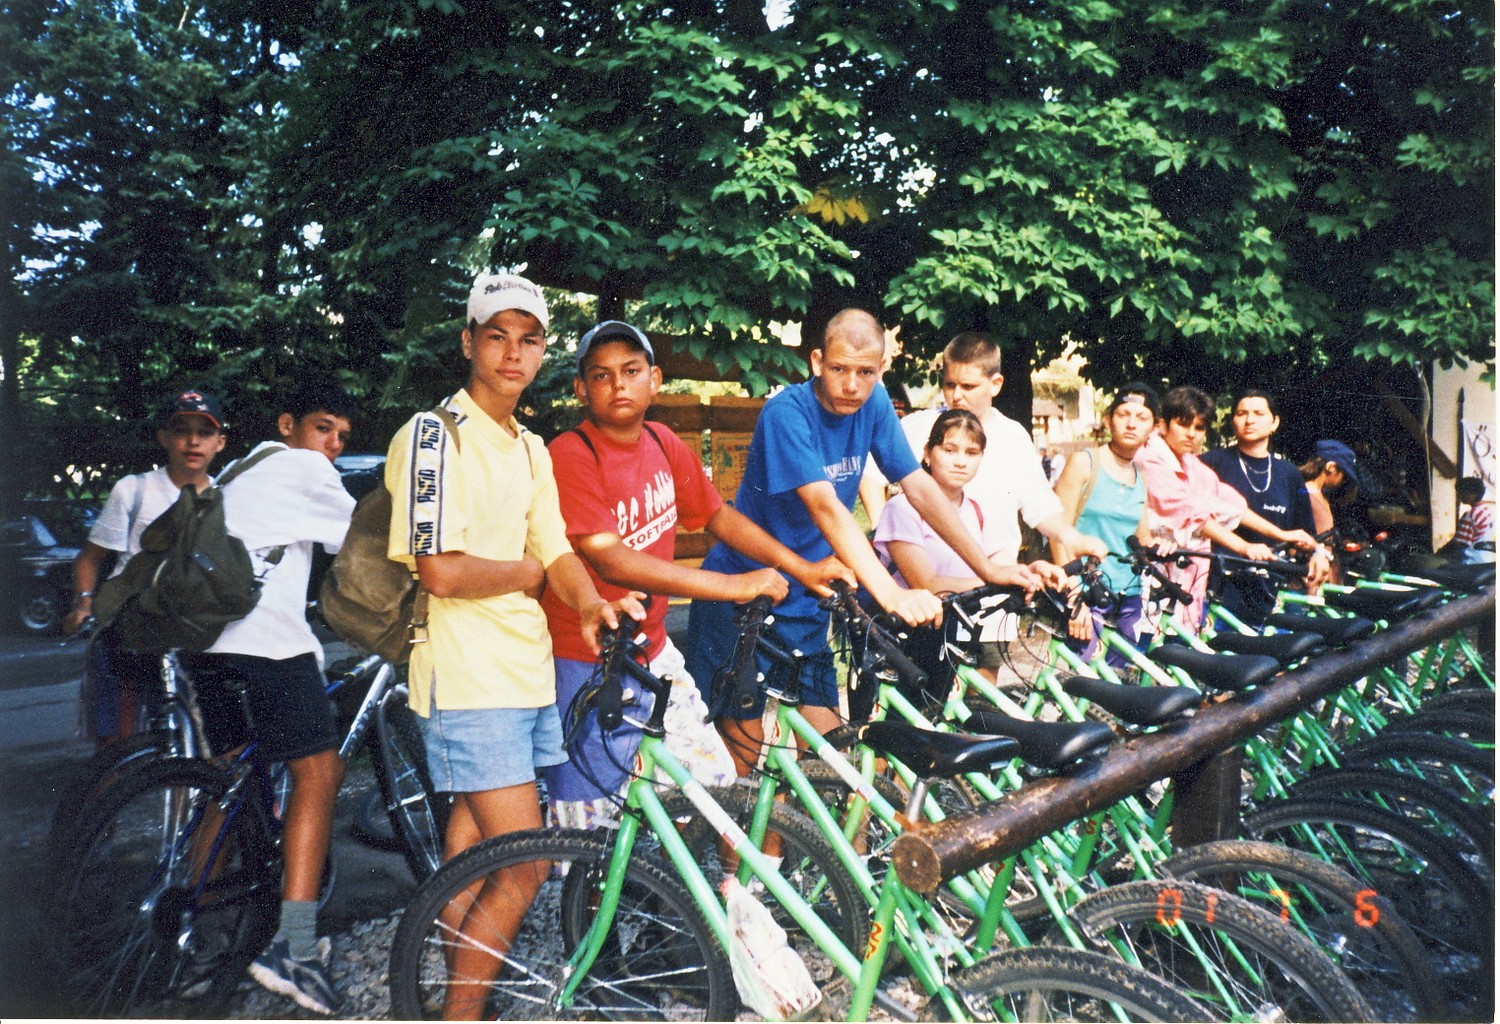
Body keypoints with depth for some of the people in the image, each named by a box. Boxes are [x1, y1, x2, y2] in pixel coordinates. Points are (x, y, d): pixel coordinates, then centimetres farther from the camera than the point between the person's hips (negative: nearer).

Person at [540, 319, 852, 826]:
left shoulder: (664, 445, 4)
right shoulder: (570, 456, -19)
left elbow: (719, 516, 12)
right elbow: (609, 560, -28)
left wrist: (803, 568, 1)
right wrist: (732, 585, -30)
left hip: (653, 652, 7)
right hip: (587, 666, -7)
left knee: (715, 783, 11)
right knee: (587, 825, 1)